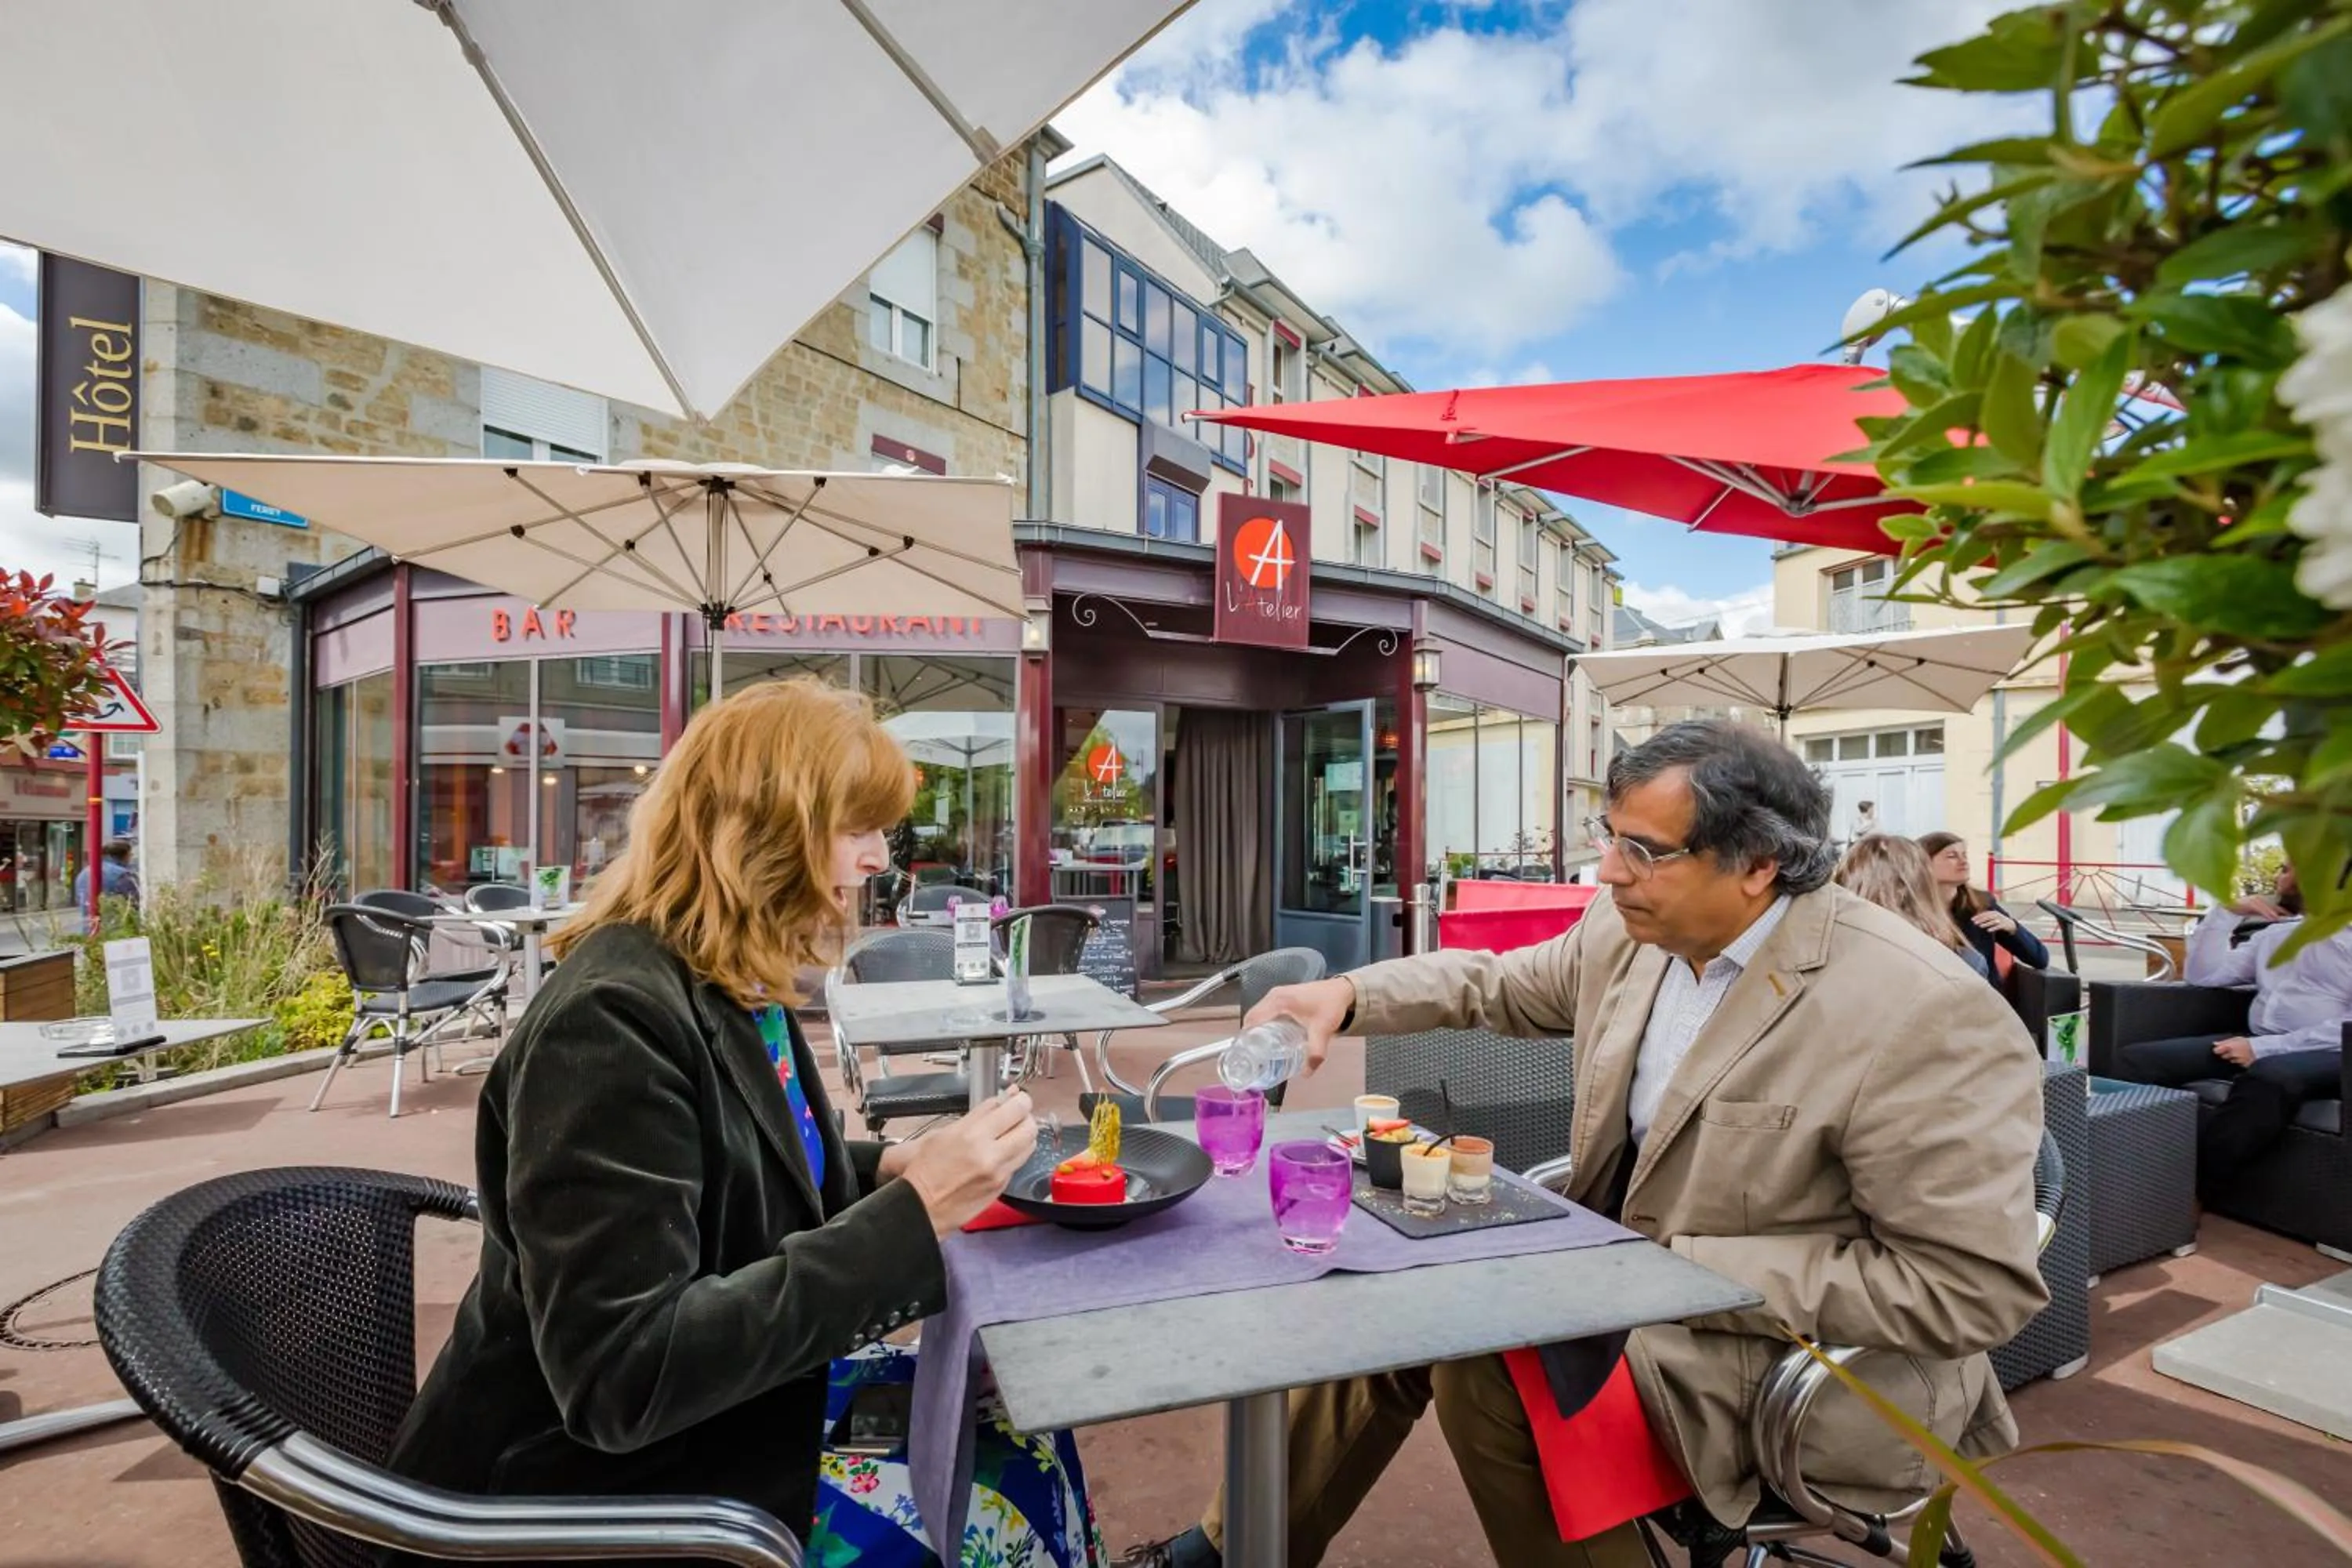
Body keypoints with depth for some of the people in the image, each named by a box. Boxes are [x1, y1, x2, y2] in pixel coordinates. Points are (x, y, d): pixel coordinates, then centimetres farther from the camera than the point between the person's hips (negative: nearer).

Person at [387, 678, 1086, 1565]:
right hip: (613, 1494, -8)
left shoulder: (742, 990, 0)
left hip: (728, 1433, 8)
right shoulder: (612, 1016, -27)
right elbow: (618, 1375, -31)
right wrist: (907, 1216, -32)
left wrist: (886, 1171, -3)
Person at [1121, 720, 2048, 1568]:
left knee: (1480, 1353, -23)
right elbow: (1496, 985, 11)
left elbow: (1981, 1286, -22)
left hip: (1803, 1356, -7)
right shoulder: (1631, 931, -5)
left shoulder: (1927, 1017, -25)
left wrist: (1681, 1267, -24)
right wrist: (1349, 994, -5)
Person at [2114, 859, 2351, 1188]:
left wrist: (2263, 1047, -19)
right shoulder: (2275, 934, 24)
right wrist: (2228, 912, 14)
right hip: (2259, 1045, 6)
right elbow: (2202, 975, 21)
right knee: (2137, 1060, -18)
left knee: (2269, 1077, -42)